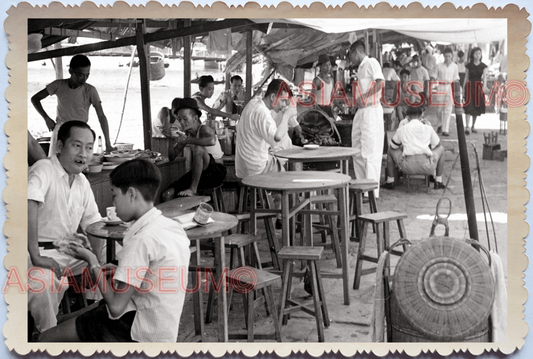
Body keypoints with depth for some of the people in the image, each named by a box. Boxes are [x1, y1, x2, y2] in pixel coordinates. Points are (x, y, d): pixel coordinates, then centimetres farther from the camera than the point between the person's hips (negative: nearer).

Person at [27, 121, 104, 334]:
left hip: (70, 252, 7)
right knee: (42, 282, -34)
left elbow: (93, 224, 11)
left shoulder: (83, 182, 7)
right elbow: (29, 207, -32)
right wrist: (36, 257, -34)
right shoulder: (44, 169, -16)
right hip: (41, 253, -7)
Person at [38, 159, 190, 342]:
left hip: (143, 332, -9)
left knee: (47, 338, 1)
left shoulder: (141, 239, -24)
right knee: (73, 319, 24)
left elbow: (116, 306, -21)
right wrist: (121, 272, 6)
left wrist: (93, 263, -9)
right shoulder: (174, 226, 1)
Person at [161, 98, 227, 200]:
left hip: (215, 173, -7)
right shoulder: (187, 133, 9)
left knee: (198, 148, -34)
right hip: (198, 174, 7)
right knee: (167, 195, -10)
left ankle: (193, 189, -28)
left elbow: (212, 141, -39)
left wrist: (187, 140, -28)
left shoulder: (204, 129, -12)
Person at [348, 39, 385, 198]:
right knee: (357, 152, 10)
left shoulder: (371, 62, -5)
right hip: (361, 111, 10)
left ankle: (372, 191, -8)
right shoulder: (361, 67, 21)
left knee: (370, 152, -10)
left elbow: (380, 83, -17)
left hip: (371, 109, -10)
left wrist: (363, 96, -16)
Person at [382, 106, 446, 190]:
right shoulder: (428, 128, 11)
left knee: (391, 150, 28)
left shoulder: (402, 129, 10)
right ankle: (438, 182, 31)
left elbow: (393, 147, 20)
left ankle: (390, 182, 27)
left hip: (407, 167, 0)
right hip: (427, 167, 0)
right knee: (441, 149, 31)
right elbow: (436, 145, 25)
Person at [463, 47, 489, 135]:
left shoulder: (483, 66, 4)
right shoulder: (469, 65, 3)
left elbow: (485, 76, -7)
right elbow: (466, 77, 7)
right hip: (470, 86, -2)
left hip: (479, 87, 2)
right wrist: (464, 88, 4)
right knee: (468, 106, -13)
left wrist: (484, 86, -22)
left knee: (477, 107, 6)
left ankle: (473, 126, 18)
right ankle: (467, 126, -19)